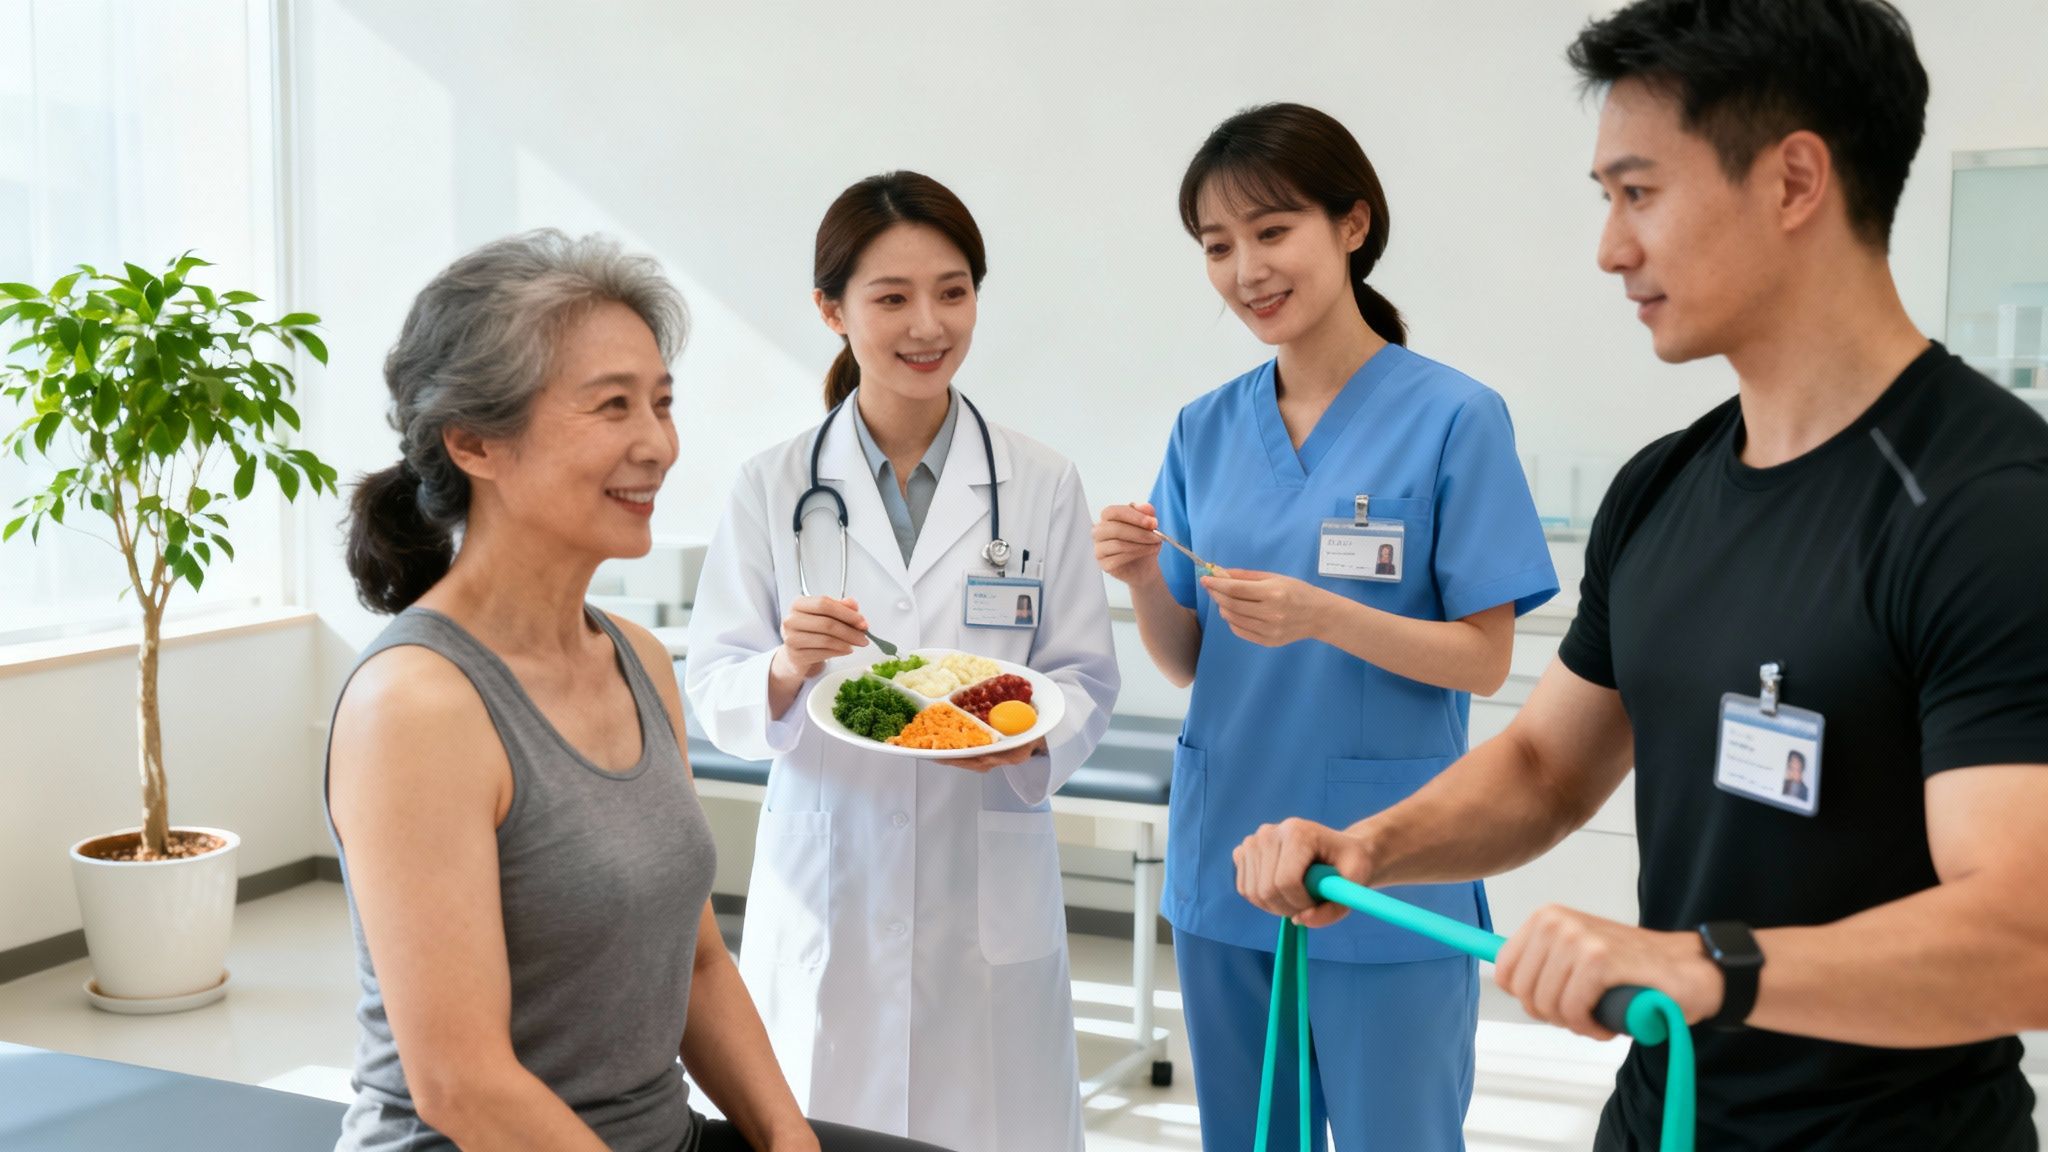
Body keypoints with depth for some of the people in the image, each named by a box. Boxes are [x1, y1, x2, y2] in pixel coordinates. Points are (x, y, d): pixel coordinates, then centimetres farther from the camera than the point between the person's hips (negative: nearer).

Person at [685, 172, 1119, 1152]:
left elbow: (1086, 682, 4)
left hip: (989, 895, 0)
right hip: (823, 884, 0)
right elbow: (714, 694, 1)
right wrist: (788, 668, -20)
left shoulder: (1042, 486, 2)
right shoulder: (772, 488, 2)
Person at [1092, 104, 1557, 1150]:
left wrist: (1321, 616, -25)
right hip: (1224, 862, 5)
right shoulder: (1206, 432, 6)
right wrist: (1143, 581, -12)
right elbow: (1186, 663, 9)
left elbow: (1484, 661, -9)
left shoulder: (1451, 417, -9)